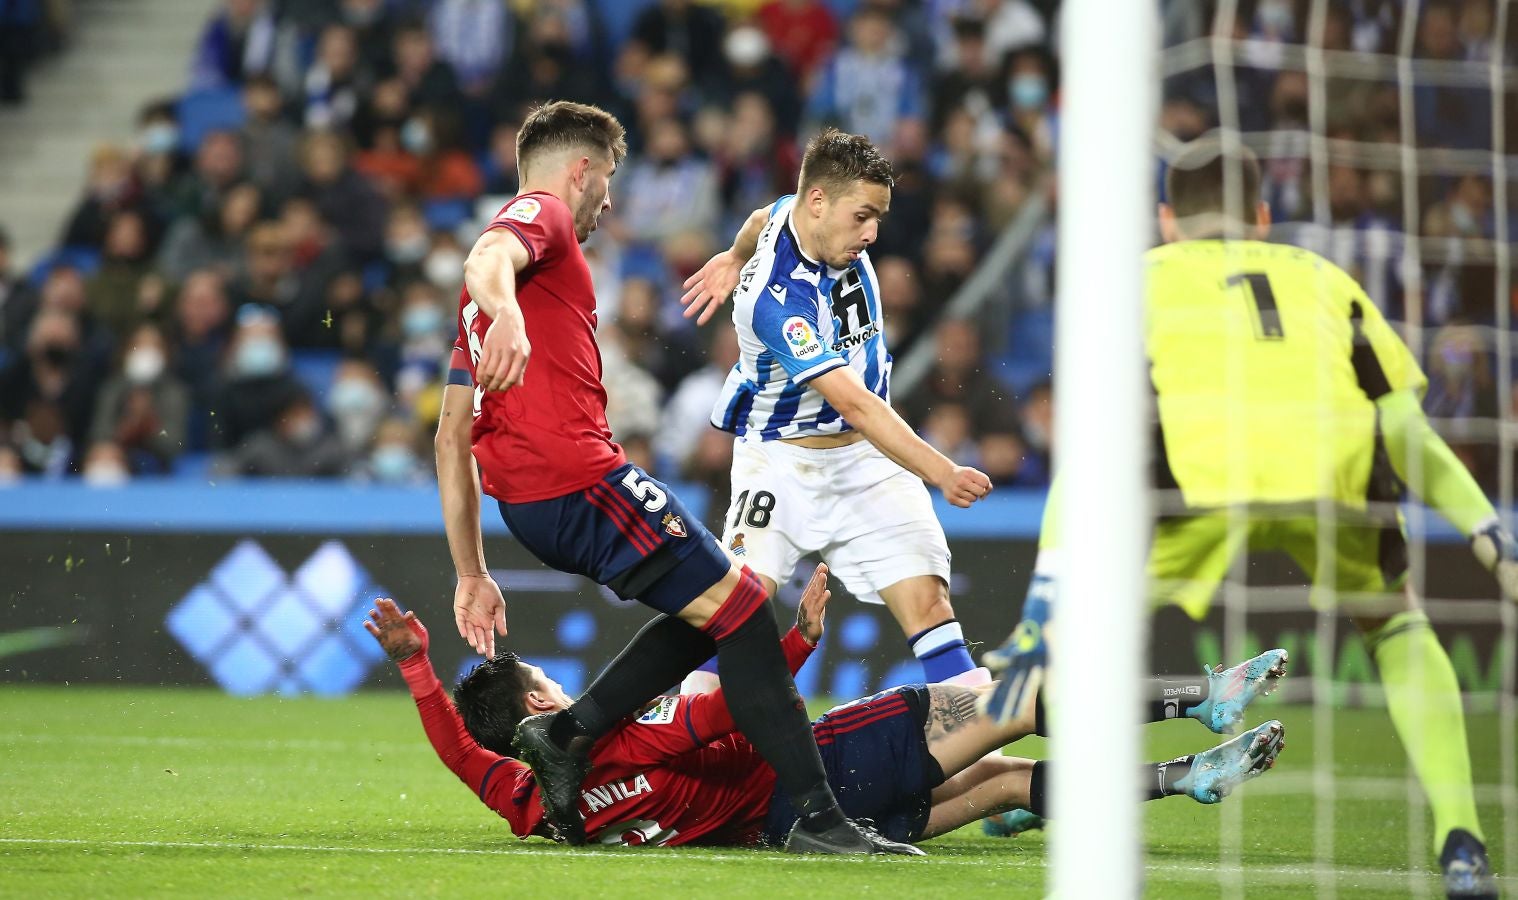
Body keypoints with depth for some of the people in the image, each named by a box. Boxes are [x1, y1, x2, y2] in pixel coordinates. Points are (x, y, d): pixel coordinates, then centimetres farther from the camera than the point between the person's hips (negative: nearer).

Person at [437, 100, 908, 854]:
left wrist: (472, 576, 24)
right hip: (579, 475, -9)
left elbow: (452, 437, 26)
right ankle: (818, 817, -12)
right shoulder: (544, 214, 3)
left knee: (716, 611, 16)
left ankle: (565, 734, 6)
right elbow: (487, 258, -24)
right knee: (740, 606, -7)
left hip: (525, 503, 9)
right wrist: (506, 315, -48)